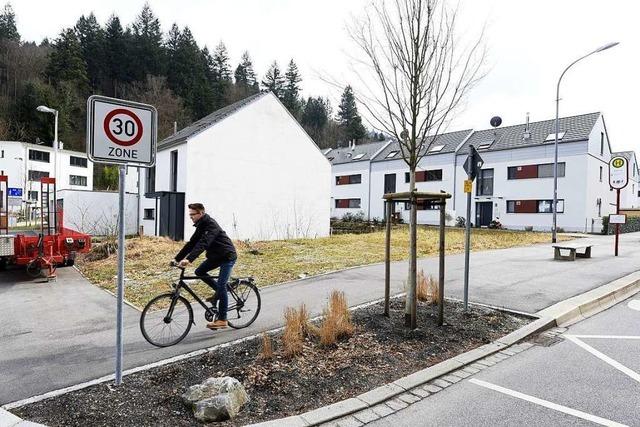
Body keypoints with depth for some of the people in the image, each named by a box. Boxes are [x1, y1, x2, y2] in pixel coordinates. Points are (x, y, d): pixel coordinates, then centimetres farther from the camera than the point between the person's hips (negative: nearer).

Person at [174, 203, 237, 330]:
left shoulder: (211, 225, -23)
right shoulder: (201, 226, 6)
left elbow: (203, 244, -36)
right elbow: (191, 244, 7)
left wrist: (189, 259, -45)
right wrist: (177, 259, 1)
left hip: (228, 256, -9)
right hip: (216, 255, 9)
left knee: (221, 286, -11)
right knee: (199, 271, -1)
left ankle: (222, 320, -3)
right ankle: (218, 291, 16)